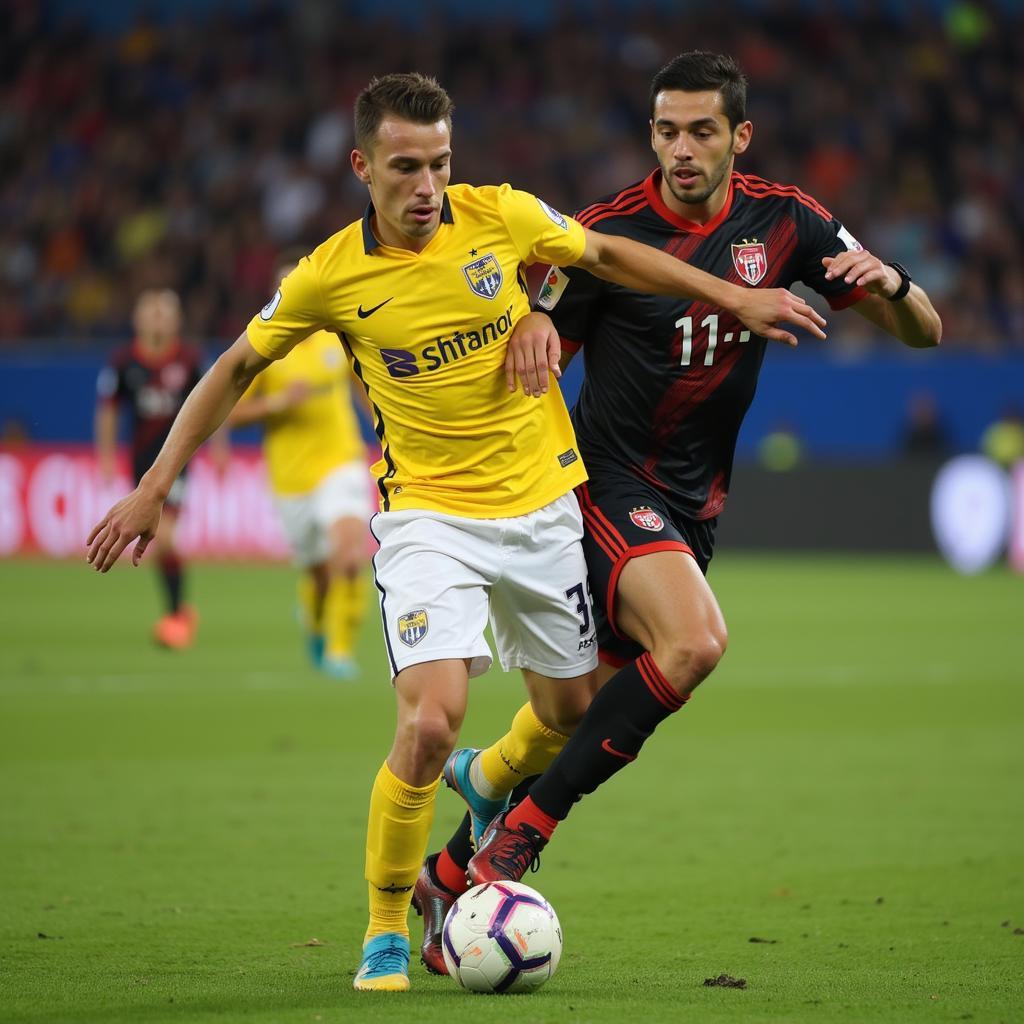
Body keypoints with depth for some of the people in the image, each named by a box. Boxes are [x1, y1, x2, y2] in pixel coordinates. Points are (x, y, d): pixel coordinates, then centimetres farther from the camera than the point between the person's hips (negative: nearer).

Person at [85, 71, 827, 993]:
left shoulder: (501, 216, -8)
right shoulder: (331, 276, -11)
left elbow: (608, 256, 10)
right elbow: (237, 369, 3)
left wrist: (734, 297, 12)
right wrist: (155, 486, 2)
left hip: (541, 502, 3)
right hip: (429, 514, -3)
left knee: (571, 709, 13)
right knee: (431, 720, -21)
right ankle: (386, 930, -2)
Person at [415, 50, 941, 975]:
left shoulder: (784, 221, 0)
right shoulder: (609, 232, -11)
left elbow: (923, 331, 3)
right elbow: (540, 355, -3)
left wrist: (887, 281, -19)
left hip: (696, 500, 5)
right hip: (609, 479, -5)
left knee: (588, 710, 4)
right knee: (694, 640, -30)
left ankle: (452, 875, 21)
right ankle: (523, 826, -21)